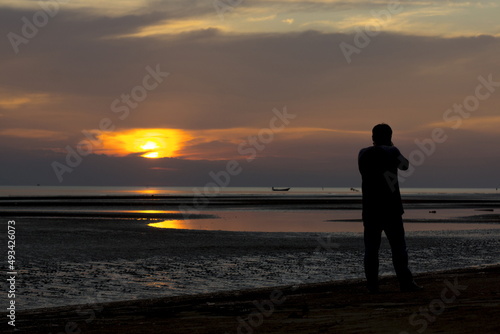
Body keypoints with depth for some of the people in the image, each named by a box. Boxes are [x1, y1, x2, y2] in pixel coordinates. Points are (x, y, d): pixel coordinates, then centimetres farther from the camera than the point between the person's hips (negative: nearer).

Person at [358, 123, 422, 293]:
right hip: (391, 208, -3)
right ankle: (405, 282, -1)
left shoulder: (363, 154, 5)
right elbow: (405, 165, 11)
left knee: (371, 247, 4)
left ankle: (372, 284, 1)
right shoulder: (391, 152, -6)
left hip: (370, 209, 3)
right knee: (398, 246, 1)